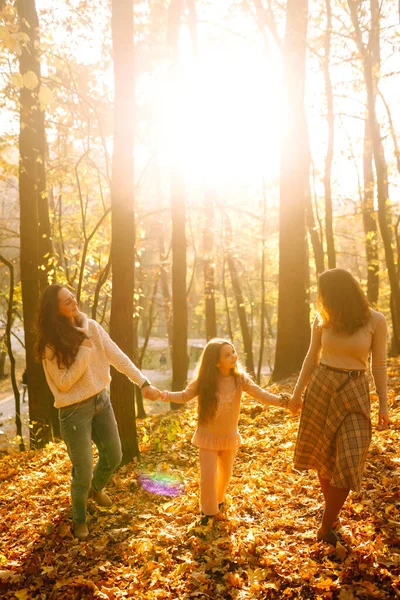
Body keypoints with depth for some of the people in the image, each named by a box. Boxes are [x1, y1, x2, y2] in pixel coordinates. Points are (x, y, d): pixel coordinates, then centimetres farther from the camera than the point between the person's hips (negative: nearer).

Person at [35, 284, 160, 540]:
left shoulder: (91, 327, -6)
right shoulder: (51, 343, -18)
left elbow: (118, 357, -6)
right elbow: (63, 383, -19)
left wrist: (144, 383, -10)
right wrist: (85, 350, -24)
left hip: (101, 400, 5)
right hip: (75, 410, -5)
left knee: (114, 457, 17)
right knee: (84, 470, 3)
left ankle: (97, 488, 51)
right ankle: (79, 518, 32)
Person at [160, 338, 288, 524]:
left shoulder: (239, 378, -15)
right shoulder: (204, 381, -20)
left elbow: (261, 394, -19)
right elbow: (185, 396, -13)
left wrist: (280, 401, -36)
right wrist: (167, 395, -32)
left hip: (230, 436, 3)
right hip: (208, 437, -3)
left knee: (225, 473, 21)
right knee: (208, 477, -4)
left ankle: (218, 500, 50)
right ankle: (209, 511, 21)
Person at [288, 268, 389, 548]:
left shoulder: (375, 321, -8)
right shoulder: (323, 319, -1)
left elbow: (379, 365, -1)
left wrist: (384, 405, -1)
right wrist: (297, 393, 11)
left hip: (353, 392, -3)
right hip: (320, 387, 3)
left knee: (347, 462, -5)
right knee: (324, 455, 12)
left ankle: (326, 527, 10)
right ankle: (332, 510, 35)